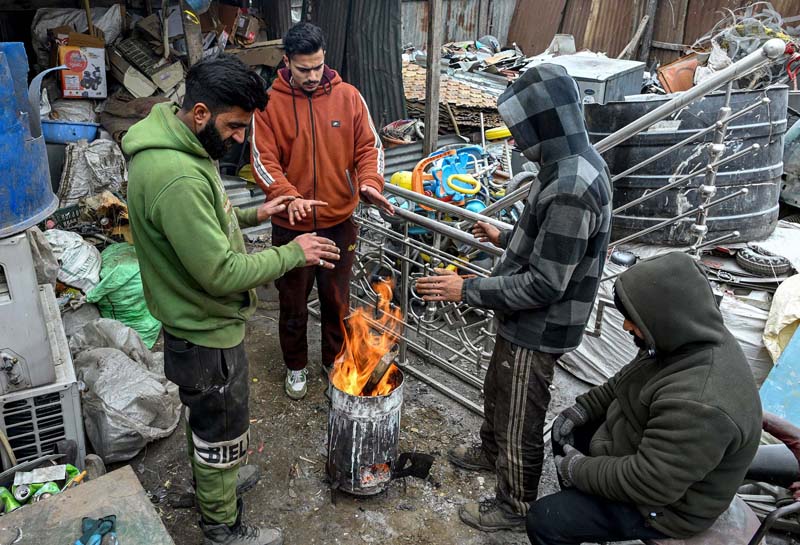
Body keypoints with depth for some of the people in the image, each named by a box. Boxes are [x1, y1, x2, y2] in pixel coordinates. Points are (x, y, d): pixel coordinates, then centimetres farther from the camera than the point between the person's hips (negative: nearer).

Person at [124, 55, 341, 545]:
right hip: (208, 337, -10)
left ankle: (213, 482, 54)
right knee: (222, 435, 12)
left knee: (208, 423, 30)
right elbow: (220, 272, -30)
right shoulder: (176, 178, -33)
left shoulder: (177, 143, 1)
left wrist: (250, 216, 5)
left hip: (199, 324, 10)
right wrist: (293, 254, -19)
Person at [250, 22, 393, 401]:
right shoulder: (269, 103, -7)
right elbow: (263, 159, -11)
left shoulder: (348, 97, -2)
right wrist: (288, 196, -28)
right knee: (293, 302, 13)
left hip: (339, 222, 2)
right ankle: (296, 366, 35)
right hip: (291, 226, -1)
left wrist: (369, 183, -19)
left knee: (336, 299, 16)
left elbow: (368, 146, 1)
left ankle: (335, 360, 37)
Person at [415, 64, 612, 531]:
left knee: (520, 420, 11)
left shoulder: (571, 189, -32)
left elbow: (544, 284, -29)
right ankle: (491, 452, 56)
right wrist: (505, 238, 19)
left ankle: (516, 506, 35)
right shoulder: (576, 164, 1)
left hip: (538, 329, -10)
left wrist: (467, 290, -24)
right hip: (526, 318, 10)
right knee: (498, 387, 29)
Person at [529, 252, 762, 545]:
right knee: (566, 433, 19)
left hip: (663, 502, -9)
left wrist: (579, 471, -18)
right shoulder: (693, 338, -9)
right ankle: (576, 508, 36)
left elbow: (647, 482, -32)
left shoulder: (698, 403, -39)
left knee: (543, 520, -12)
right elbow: (628, 380, 8)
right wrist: (584, 407, 2)